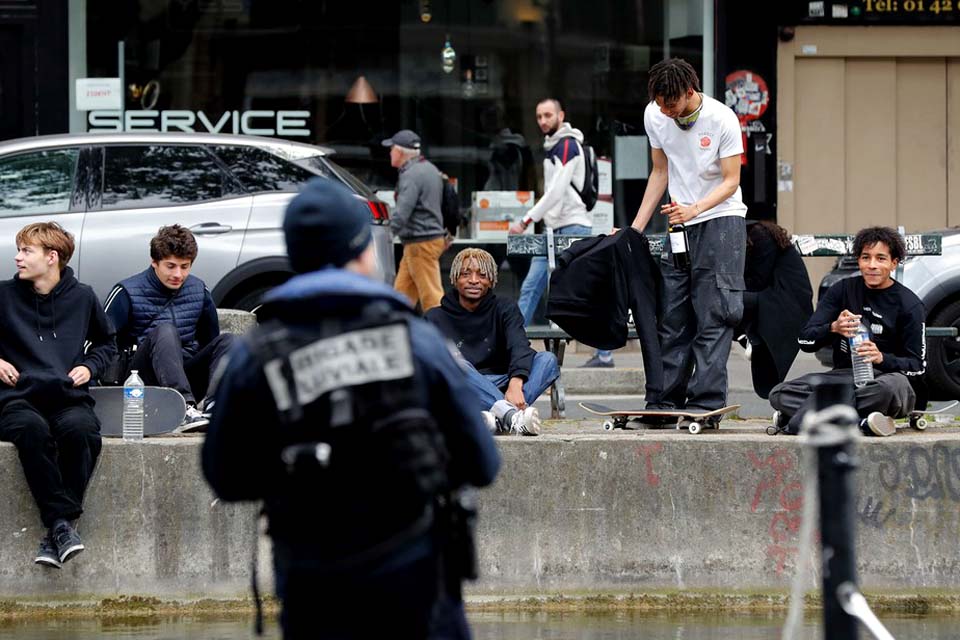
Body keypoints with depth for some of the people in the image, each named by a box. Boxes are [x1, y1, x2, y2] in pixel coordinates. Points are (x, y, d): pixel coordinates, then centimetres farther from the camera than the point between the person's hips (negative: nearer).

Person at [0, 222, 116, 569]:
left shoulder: (82, 297, 11)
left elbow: (106, 343, 28)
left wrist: (89, 367, 9)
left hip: (69, 399, 1)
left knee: (81, 429, -36)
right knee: (32, 429, -39)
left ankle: (57, 528, -32)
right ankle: (63, 520, -37)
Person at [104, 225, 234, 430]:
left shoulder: (198, 290, 12)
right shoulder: (127, 293, -3)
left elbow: (211, 340, 23)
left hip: (185, 378, 5)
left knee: (227, 340, -14)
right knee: (165, 330, -32)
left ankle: (212, 404, -40)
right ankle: (184, 410, -52)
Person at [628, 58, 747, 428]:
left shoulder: (721, 119, -16)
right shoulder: (655, 116, 0)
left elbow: (731, 181, -12)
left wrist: (694, 209, -28)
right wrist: (635, 229, 8)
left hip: (721, 220, -6)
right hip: (680, 225, 6)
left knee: (713, 317, -10)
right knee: (672, 317, 4)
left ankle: (706, 404, -14)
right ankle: (666, 401, 6)